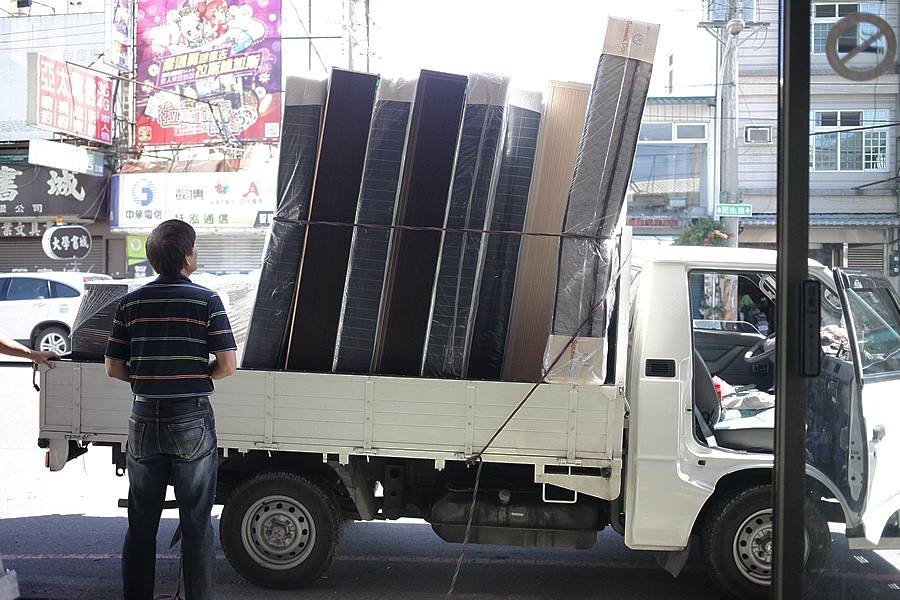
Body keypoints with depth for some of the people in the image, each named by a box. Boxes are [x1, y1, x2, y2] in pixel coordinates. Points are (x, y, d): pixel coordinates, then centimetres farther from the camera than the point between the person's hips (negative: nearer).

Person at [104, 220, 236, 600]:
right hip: (192, 421, -3)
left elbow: (114, 368, 2)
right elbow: (227, 366, -12)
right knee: (196, 524, 7)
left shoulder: (131, 302, 2)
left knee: (140, 524, 14)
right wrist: (197, 378, 7)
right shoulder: (205, 300, -8)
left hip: (145, 420, 3)